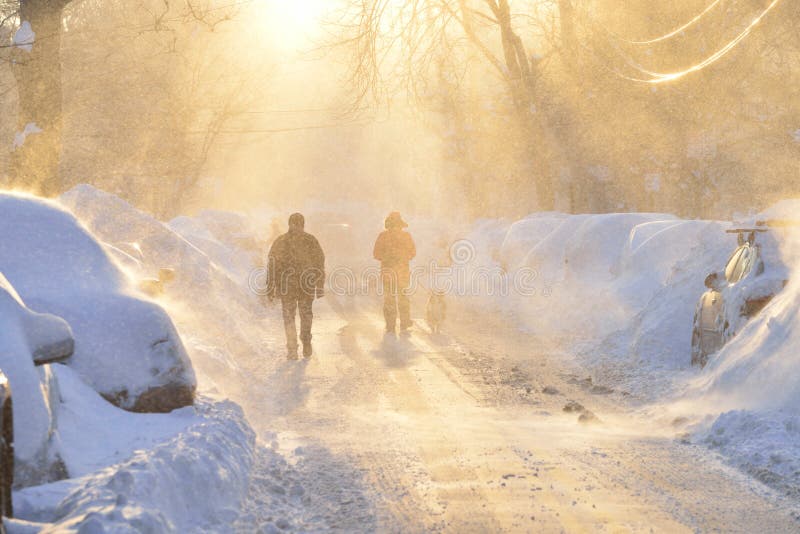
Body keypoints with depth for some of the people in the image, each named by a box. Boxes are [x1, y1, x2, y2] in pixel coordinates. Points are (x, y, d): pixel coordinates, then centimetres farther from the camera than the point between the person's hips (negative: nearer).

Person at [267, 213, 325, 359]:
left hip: (286, 285, -1)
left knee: (289, 316, 9)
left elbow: (272, 266, -3)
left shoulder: (280, 242, -2)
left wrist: (270, 288, 1)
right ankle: (306, 346, 23)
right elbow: (320, 263, -1)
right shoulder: (311, 240, -2)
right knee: (306, 314, 19)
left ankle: (292, 350, 1)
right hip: (307, 285, 1)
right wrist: (320, 286, 5)